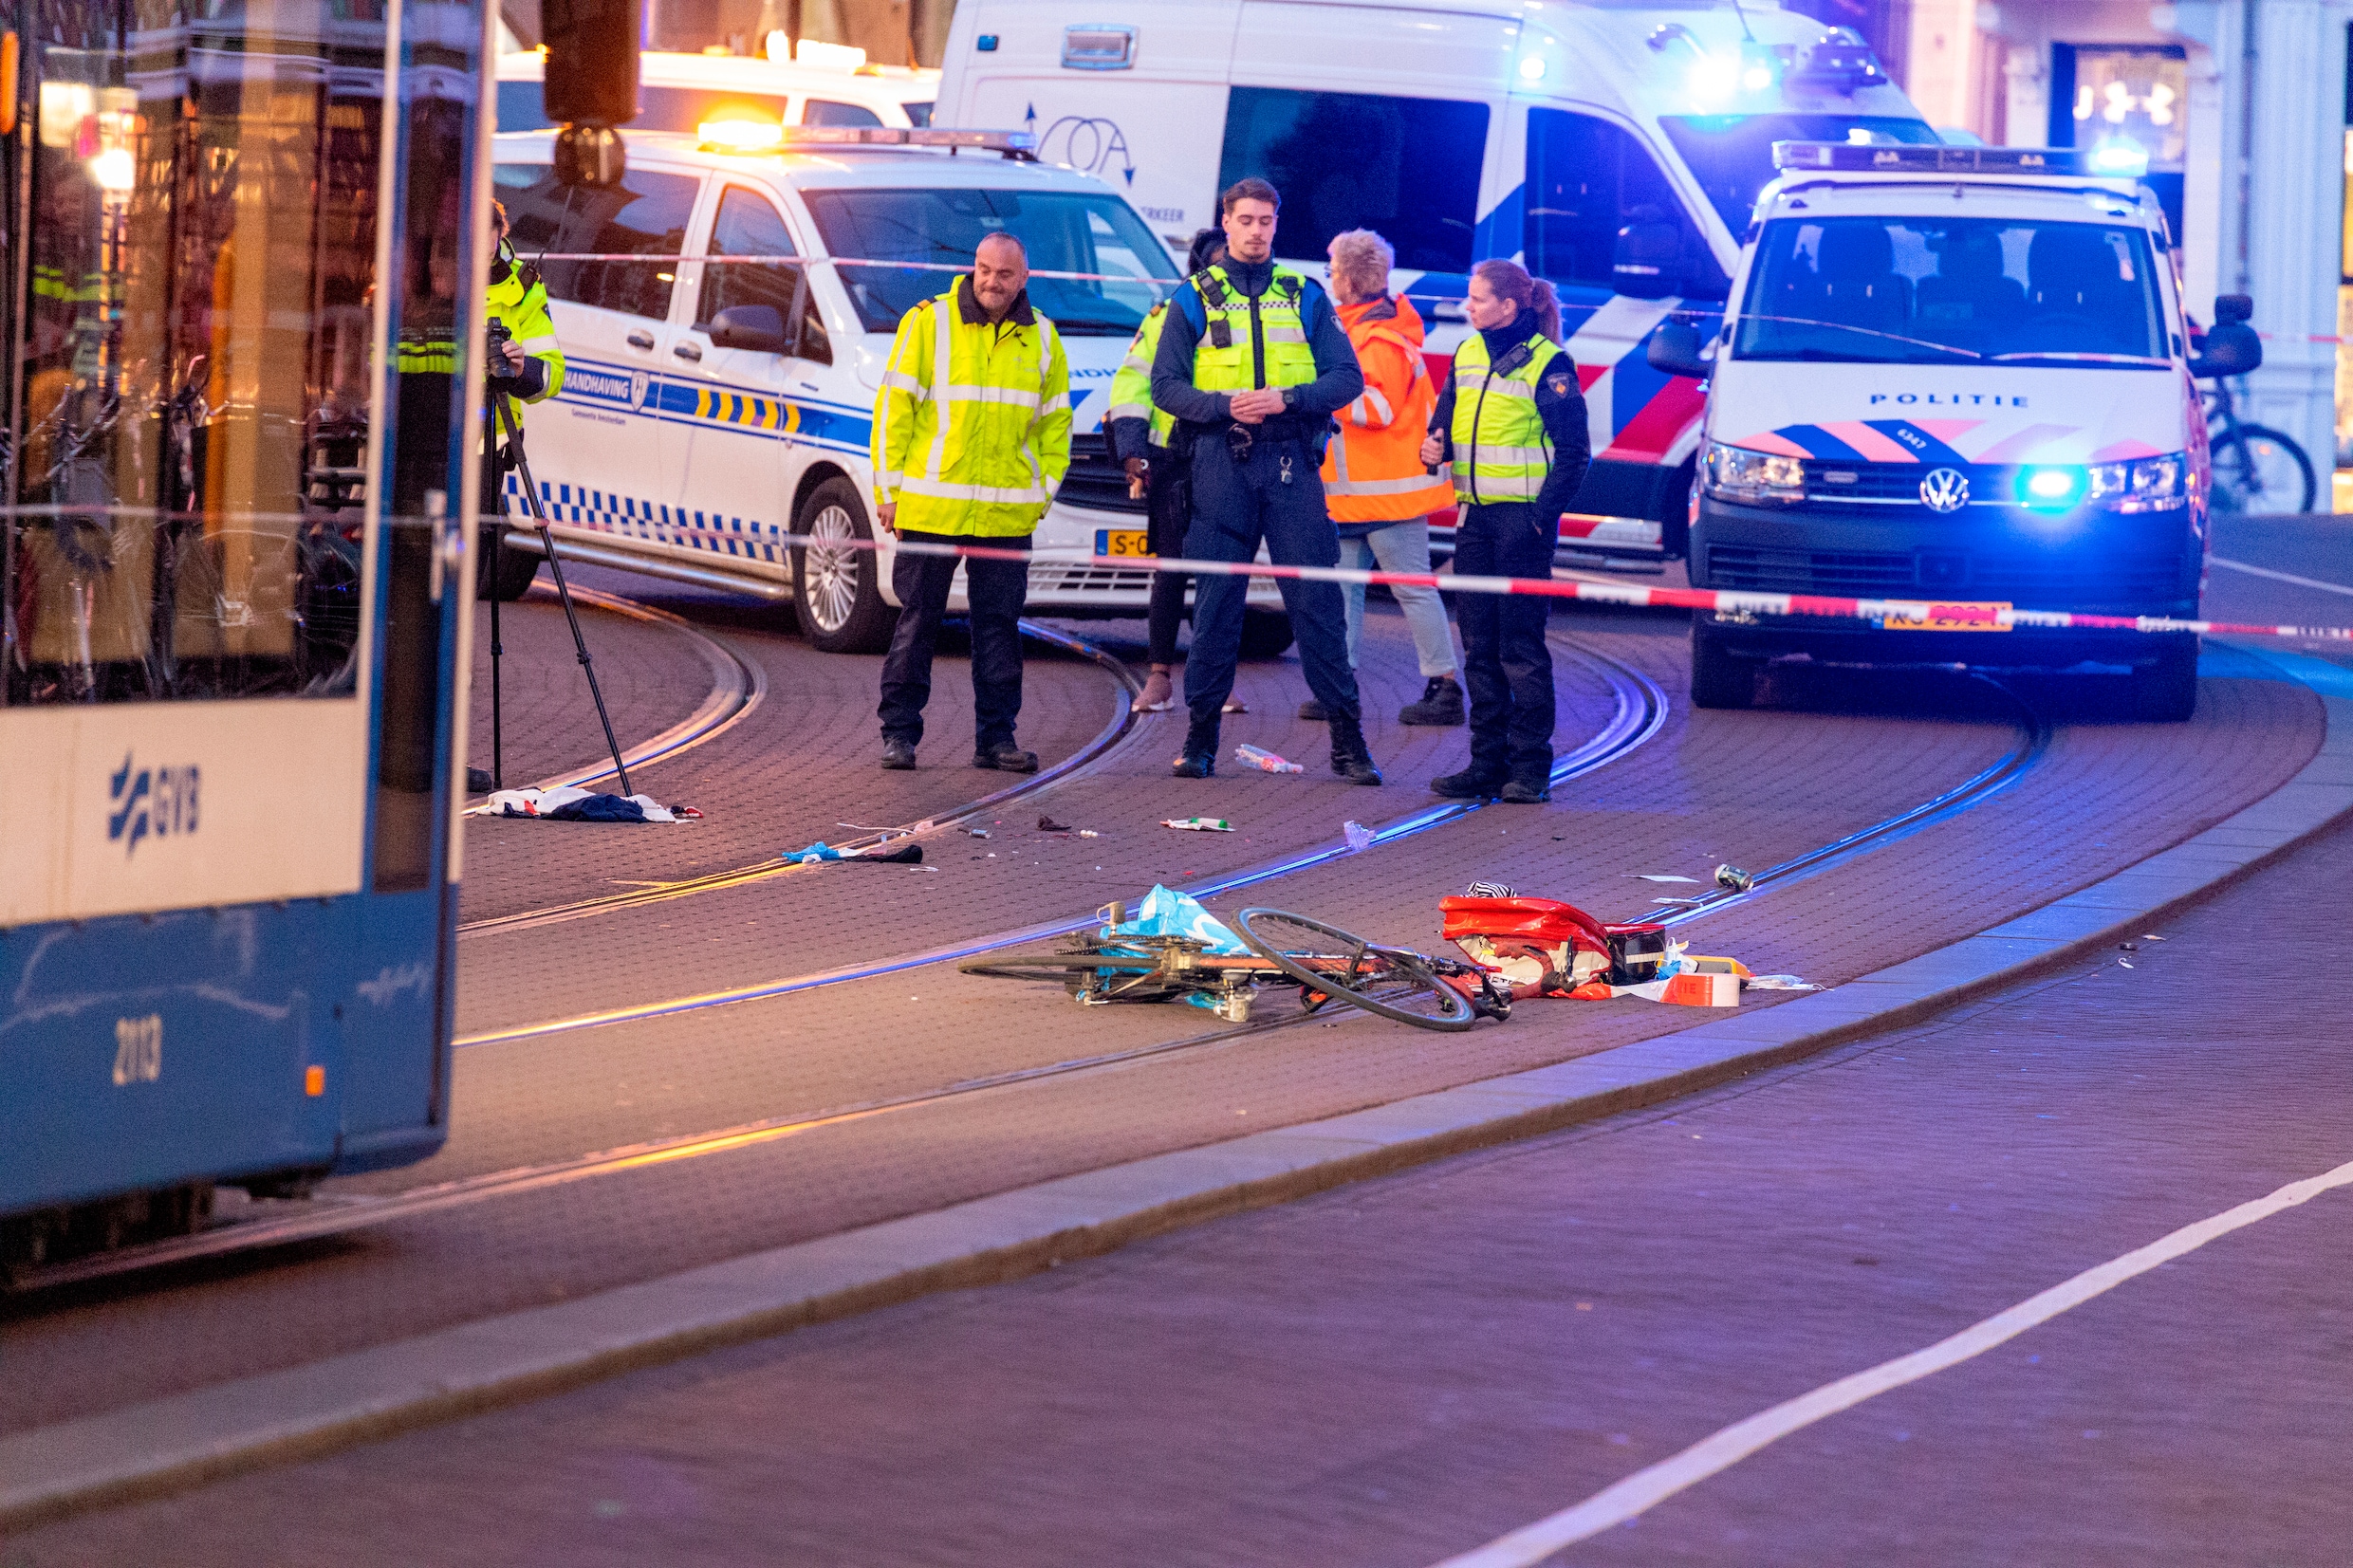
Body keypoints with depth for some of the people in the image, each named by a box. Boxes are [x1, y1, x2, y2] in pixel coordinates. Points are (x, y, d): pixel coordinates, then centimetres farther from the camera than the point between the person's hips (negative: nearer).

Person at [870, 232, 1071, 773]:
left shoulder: (1042, 339, 10)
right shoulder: (928, 323, 0)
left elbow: (1055, 422, 17)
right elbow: (894, 407, 0)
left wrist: (1043, 489, 9)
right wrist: (889, 487, -3)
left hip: (1008, 514, 3)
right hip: (930, 505, -3)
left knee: (1000, 622, 4)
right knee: (918, 620, 1)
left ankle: (996, 736, 9)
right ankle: (899, 732, 8)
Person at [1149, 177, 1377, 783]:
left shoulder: (1305, 297, 11)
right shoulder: (1194, 300, 8)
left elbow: (1346, 378, 5)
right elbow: (1166, 385, 3)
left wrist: (1286, 398, -12)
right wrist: (1224, 405, -14)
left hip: (1290, 460, 0)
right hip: (1220, 462, 0)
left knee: (1316, 599, -4)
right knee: (1215, 602, 1)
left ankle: (1347, 739, -2)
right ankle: (1201, 737, 9)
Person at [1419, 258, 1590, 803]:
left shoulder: (1547, 364, -8)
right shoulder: (1466, 355, 12)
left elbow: (1573, 451, -8)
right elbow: (1447, 419, 21)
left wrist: (1543, 514, -14)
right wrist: (1436, 445, -2)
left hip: (1523, 516, -7)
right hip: (1474, 514, 7)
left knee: (1521, 643, -6)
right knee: (1479, 644, 7)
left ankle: (1530, 767, -3)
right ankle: (1488, 761, 13)